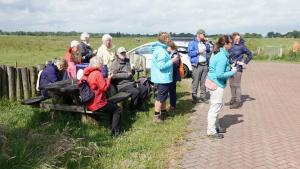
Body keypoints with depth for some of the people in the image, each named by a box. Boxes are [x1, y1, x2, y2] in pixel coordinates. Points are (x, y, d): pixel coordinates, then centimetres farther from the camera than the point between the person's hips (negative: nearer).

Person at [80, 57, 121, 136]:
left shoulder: (86, 74, 7)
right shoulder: (97, 73, -17)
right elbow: (104, 88, -18)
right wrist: (108, 78, -3)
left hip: (88, 104, 9)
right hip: (97, 105, -9)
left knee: (113, 105, 25)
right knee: (118, 109, 7)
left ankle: (112, 126, 25)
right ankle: (114, 131, 3)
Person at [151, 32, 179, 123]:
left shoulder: (161, 49, 11)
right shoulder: (161, 51, -22)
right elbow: (161, 66, -27)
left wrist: (171, 61, 10)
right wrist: (172, 61, -19)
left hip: (163, 78, 11)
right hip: (162, 78, -11)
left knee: (163, 96, 21)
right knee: (160, 97, -1)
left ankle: (164, 112, 34)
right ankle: (156, 116, 7)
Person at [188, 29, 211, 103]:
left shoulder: (204, 43, 18)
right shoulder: (192, 43, -2)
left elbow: (208, 51, 21)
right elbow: (189, 53, -10)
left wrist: (207, 44, 7)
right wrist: (198, 51, -16)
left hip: (205, 64, 6)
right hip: (197, 65, -6)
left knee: (204, 81, 9)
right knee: (195, 82, -6)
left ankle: (203, 95, 17)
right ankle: (194, 96, 3)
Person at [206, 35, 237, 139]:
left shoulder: (217, 53, 8)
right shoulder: (222, 57, -23)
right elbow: (220, 74, -25)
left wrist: (230, 69, 12)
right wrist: (232, 72, -13)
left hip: (213, 82, 10)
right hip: (217, 84, -10)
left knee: (215, 107, 20)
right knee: (215, 107, -1)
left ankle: (216, 127, 34)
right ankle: (211, 131, 8)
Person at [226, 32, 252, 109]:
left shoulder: (241, 46, -7)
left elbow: (249, 54, 0)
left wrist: (245, 62, -5)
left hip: (237, 68, -5)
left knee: (237, 85, -4)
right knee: (231, 85, 13)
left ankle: (238, 101, 4)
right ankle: (233, 99, 25)